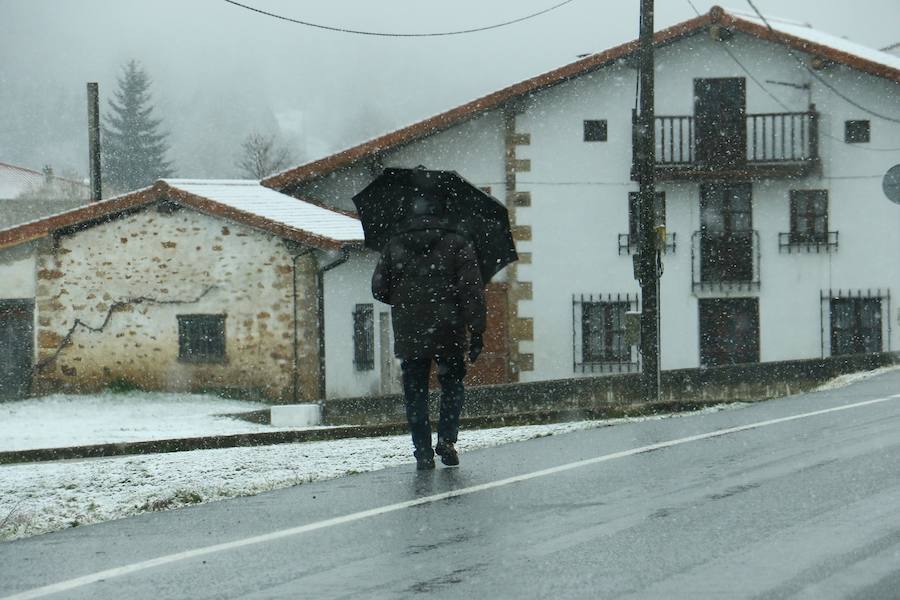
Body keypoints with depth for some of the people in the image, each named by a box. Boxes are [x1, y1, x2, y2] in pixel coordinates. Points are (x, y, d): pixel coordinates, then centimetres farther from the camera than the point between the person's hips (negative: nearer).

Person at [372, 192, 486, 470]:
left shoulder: (394, 246, 8)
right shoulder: (457, 244, 3)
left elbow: (379, 289, 9)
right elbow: (472, 290, -4)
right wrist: (477, 332, -4)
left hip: (408, 335, 1)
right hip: (447, 332, -1)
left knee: (415, 393, 7)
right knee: (452, 385, 14)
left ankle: (423, 452, 1)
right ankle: (446, 439, -2)